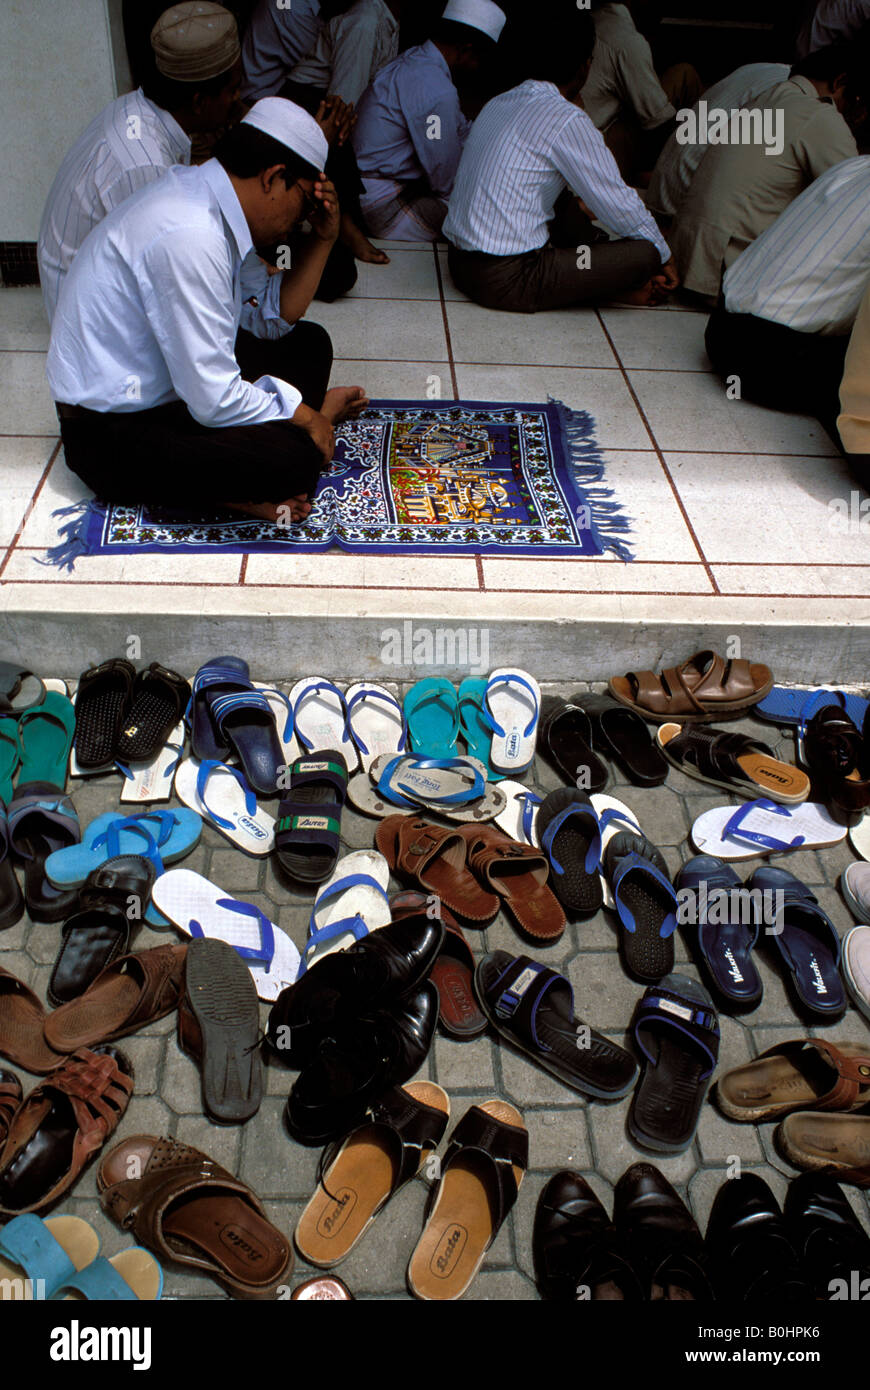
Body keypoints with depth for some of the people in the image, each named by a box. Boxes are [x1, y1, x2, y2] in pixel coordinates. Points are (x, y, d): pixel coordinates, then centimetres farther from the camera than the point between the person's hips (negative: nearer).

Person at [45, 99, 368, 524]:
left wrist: (322, 239, 2)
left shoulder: (206, 197, 3)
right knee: (292, 459, -31)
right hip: (111, 437, -11)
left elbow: (273, 319, 14)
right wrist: (307, 417, -12)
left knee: (308, 344, 14)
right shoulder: (189, 237, -27)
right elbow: (214, 401, -28)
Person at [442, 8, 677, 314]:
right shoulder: (567, 120, -12)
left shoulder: (498, 103, 13)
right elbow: (619, 205, -6)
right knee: (644, 250, -9)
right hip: (505, 281, -9)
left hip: (459, 263, 9)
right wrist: (664, 257, 10)